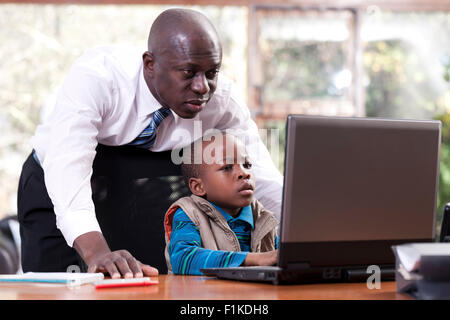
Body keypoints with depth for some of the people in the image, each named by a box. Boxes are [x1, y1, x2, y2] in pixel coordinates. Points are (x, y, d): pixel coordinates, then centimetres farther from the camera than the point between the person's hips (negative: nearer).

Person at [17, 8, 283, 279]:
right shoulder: (95, 77, -35)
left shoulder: (222, 98, -22)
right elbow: (67, 165, -47)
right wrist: (96, 252, -62)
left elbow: (263, 178, -16)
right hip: (58, 195, -3)